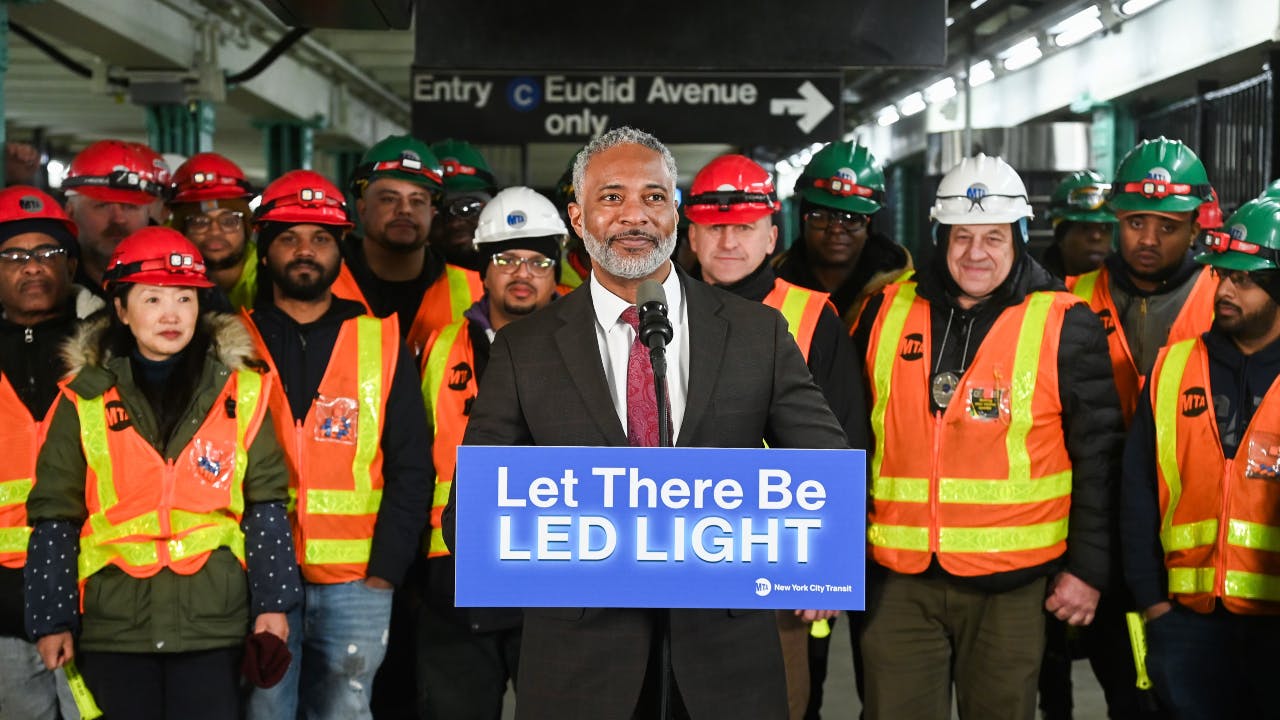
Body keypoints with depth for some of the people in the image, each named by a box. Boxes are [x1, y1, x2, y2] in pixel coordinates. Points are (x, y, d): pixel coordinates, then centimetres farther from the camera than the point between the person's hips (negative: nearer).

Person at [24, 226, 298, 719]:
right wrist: (52, 619, 1)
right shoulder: (84, 399, 1)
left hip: (213, 622, 0)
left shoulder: (240, 391, 3)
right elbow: (56, 517, 4)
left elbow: (266, 506, 4)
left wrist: (272, 602, 0)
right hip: (113, 624, 0)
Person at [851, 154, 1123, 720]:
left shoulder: (1064, 327, -3)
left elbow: (1097, 456, -1)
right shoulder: (886, 312, 5)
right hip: (899, 579, 2)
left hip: (1011, 584, -2)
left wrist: (1088, 567, -3)